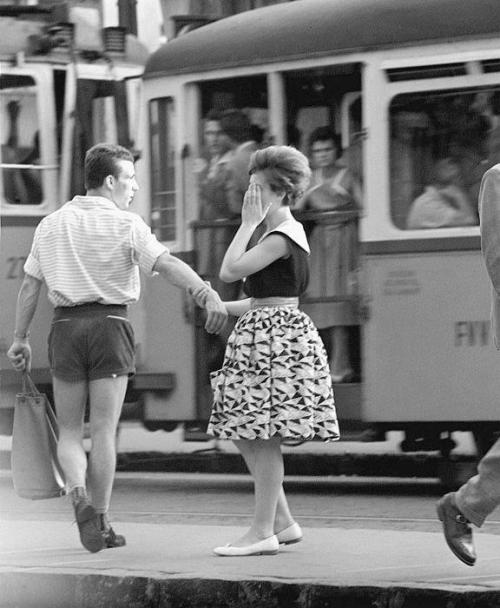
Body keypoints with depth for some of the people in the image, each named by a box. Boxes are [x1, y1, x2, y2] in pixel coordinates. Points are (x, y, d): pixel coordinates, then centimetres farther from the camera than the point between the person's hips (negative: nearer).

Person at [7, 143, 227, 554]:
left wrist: (21, 339, 19)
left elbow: (30, 285, 13)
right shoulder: (126, 225, -5)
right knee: (103, 431, 3)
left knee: (69, 431, 10)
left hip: (65, 326, 3)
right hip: (109, 325, -3)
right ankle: (101, 522, 6)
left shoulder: (51, 225, 11)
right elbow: (167, 264, -19)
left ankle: (78, 492, -17)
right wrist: (208, 294, -29)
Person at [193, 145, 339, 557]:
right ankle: (283, 522, 15)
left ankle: (263, 532, -5)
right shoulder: (283, 235, 19)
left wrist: (249, 223, -13)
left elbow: (230, 270, -20)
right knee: (247, 434, 11)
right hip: (263, 336, 11)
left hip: (276, 337, -11)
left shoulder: (282, 236, -14)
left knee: (263, 435, -8)